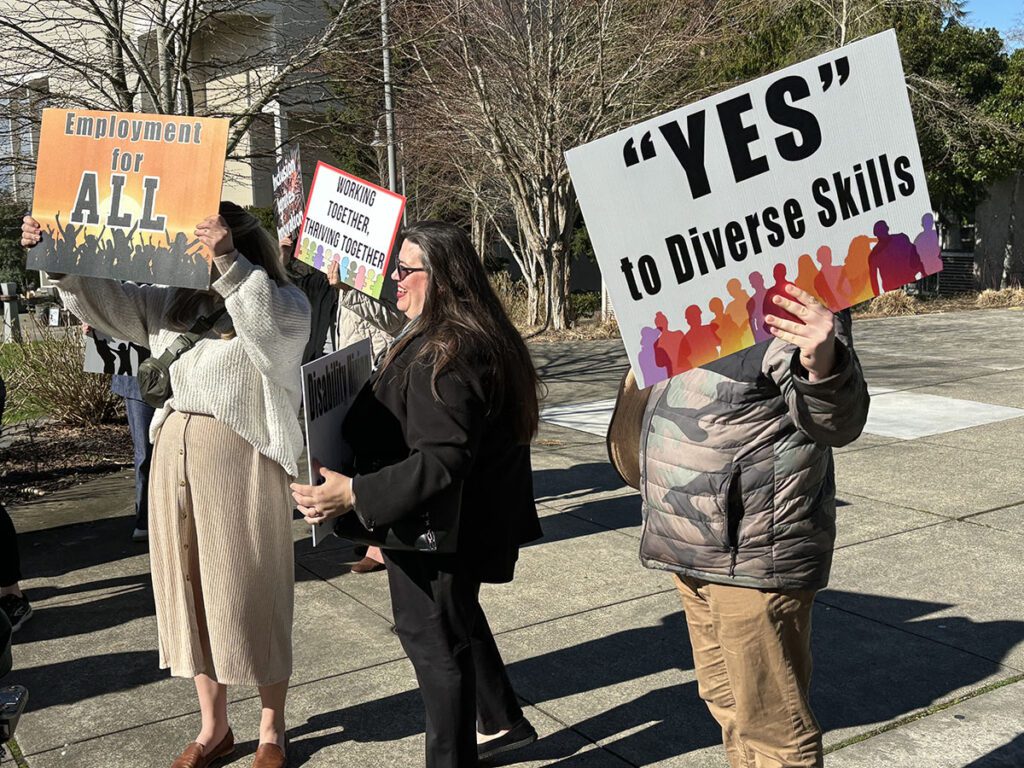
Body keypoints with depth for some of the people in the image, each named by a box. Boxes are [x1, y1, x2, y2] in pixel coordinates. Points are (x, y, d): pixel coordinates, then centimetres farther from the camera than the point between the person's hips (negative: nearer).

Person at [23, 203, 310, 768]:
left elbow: (273, 328, -28)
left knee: (251, 594, 4)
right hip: (175, 454, 6)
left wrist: (229, 263, -34)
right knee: (190, 592, 12)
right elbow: (105, 298, 12)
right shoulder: (175, 304, 11)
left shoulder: (283, 303, -6)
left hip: (242, 460, -6)